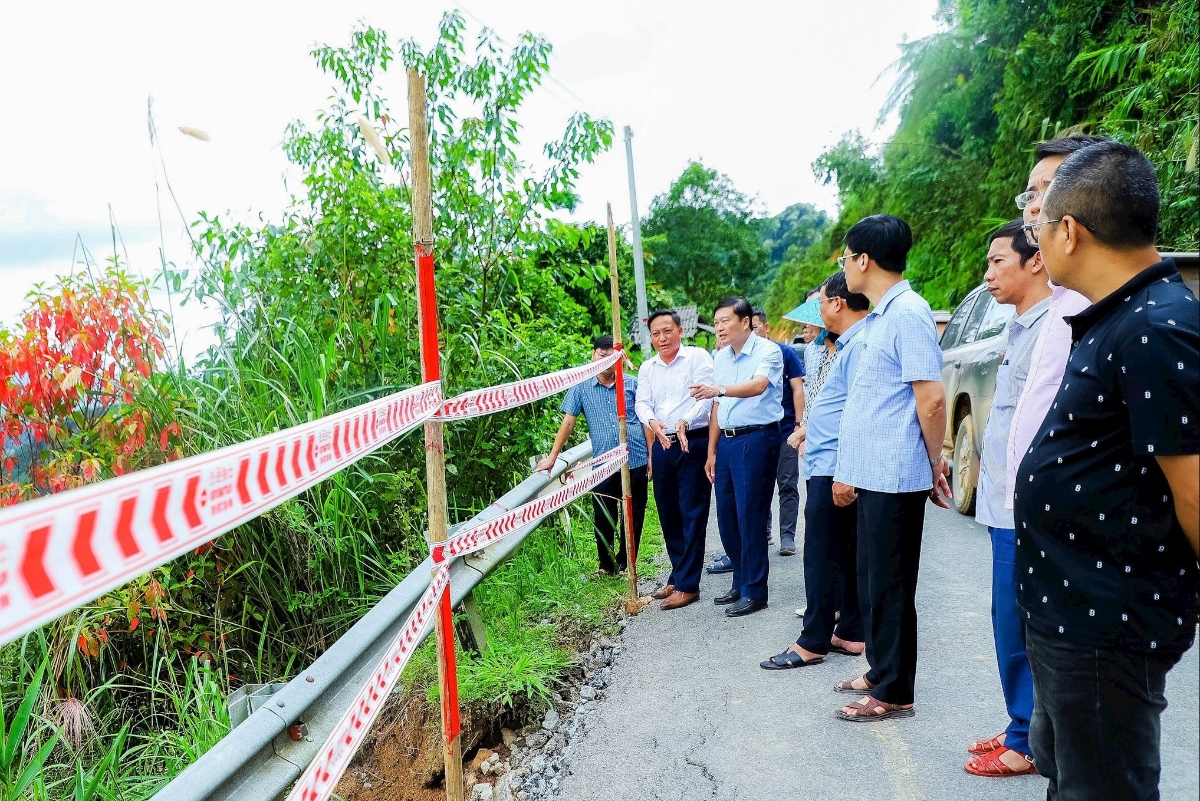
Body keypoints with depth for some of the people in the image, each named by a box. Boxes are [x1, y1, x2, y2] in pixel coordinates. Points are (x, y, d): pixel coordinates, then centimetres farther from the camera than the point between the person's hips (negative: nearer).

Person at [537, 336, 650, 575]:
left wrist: (653, 456, 3)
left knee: (633, 518, 9)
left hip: (636, 462, 0)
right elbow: (568, 422, 5)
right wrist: (552, 457, 3)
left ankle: (624, 564, 25)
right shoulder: (581, 387, 4)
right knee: (603, 519, 6)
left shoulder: (633, 384, 5)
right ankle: (606, 566, 25)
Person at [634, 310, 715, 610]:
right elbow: (642, 403, 4)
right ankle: (678, 575, 26)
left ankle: (687, 585, 0)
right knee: (668, 514, 13)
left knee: (692, 514, -4)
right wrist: (652, 422, -18)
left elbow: (705, 396, -14)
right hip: (662, 446, 6)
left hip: (694, 443, -6)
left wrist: (685, 422, -31)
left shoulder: (698, 357, -4)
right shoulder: (647, 368, 12)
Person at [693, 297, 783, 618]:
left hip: (757, 438, -7)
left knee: (750, 517, -4)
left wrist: (718, 389, -43)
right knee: (726, 517, 11)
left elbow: (758, 385, -28)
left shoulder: (767, 350, -8)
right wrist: (711, 452, 14)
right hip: (727, 441, 7)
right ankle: (741, 583, 26)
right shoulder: (721, 357, 13)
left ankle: (754, 591, 9)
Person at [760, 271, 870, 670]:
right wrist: (813, 425, 30)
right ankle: (851, 632, 22)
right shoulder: (849, 343, 15)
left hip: (832, 469, -10)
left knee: (822, 556, -2)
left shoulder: (860, 345, -17)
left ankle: (813, 642, 7)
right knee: (846, 554, 14)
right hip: (832, 467, 10)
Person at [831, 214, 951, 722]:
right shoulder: (881, 315, 14)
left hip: (894, 477, -10)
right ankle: (881, 673, 32)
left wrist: (935, 464, -9)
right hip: (872, 476, 10)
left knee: (889, 586, 2)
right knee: (872, 580, 18)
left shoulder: (908, 312, -16)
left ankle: (894, 693, 15)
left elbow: (932, 398, -20)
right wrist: (848, 470, 17)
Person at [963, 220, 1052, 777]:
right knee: (1013, 623, 17)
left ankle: (1026, 744, 14)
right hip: (1005, 502, 10)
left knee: (1016, 626, -1)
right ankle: (1026, 729, 30)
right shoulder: (1021, 329, 16)